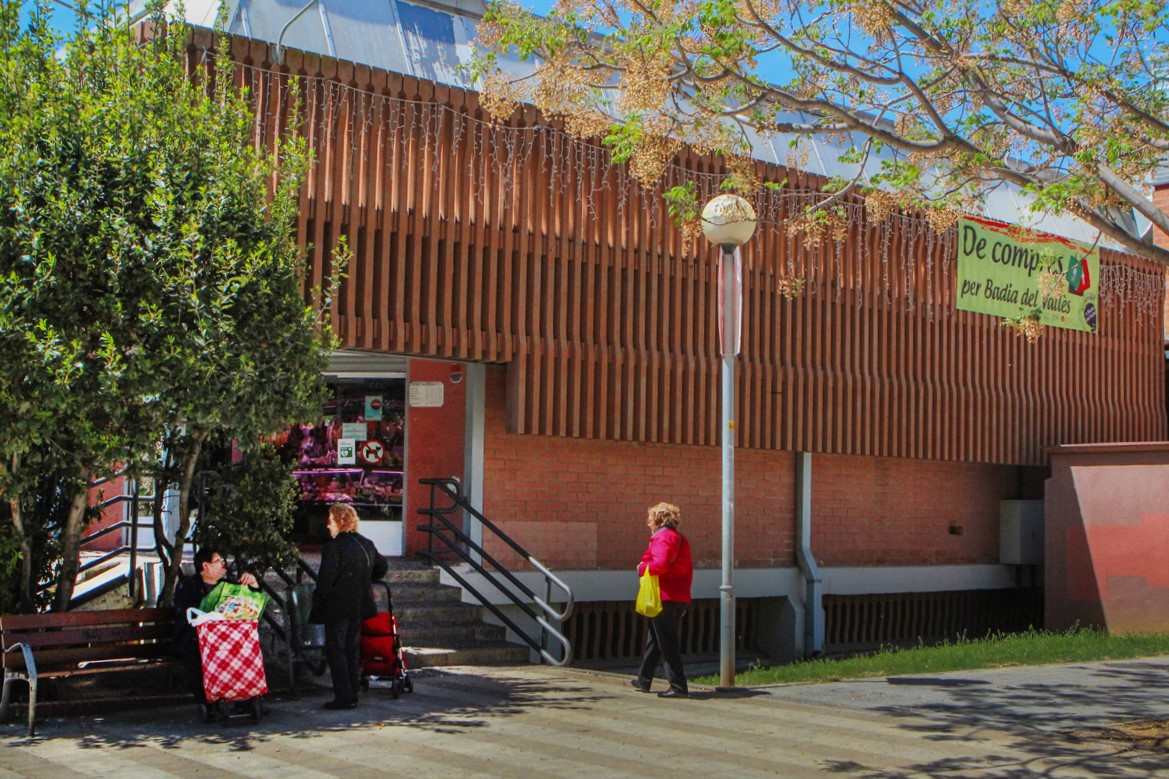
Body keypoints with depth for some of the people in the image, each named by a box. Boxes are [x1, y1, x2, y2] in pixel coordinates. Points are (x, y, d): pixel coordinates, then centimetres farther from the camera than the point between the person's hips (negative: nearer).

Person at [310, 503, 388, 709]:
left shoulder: (334, 546, -15)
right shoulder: (366, 544, 9)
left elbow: (326, 578, -18)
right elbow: (382, 567, 21)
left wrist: (317, 601, -7)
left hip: (337, 607, -7)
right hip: (359, 606, 7)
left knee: (336, 650, -1)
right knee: (352, 650, 15)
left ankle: (344, 697, -3)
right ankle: (352, 694, 17)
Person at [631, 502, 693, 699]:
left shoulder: (662, 538, -12)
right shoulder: (681, 539, 17)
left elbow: (660, 564, -27)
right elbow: (688, 571, 18)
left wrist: (642, 568, -10)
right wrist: (683, 590, 23)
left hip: (664, 598, -10)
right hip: (680, 597, 10)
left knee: (667, 642, -6)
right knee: (654, 638, 21)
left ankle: (678, 686, -7)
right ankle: (644, 680, 31)